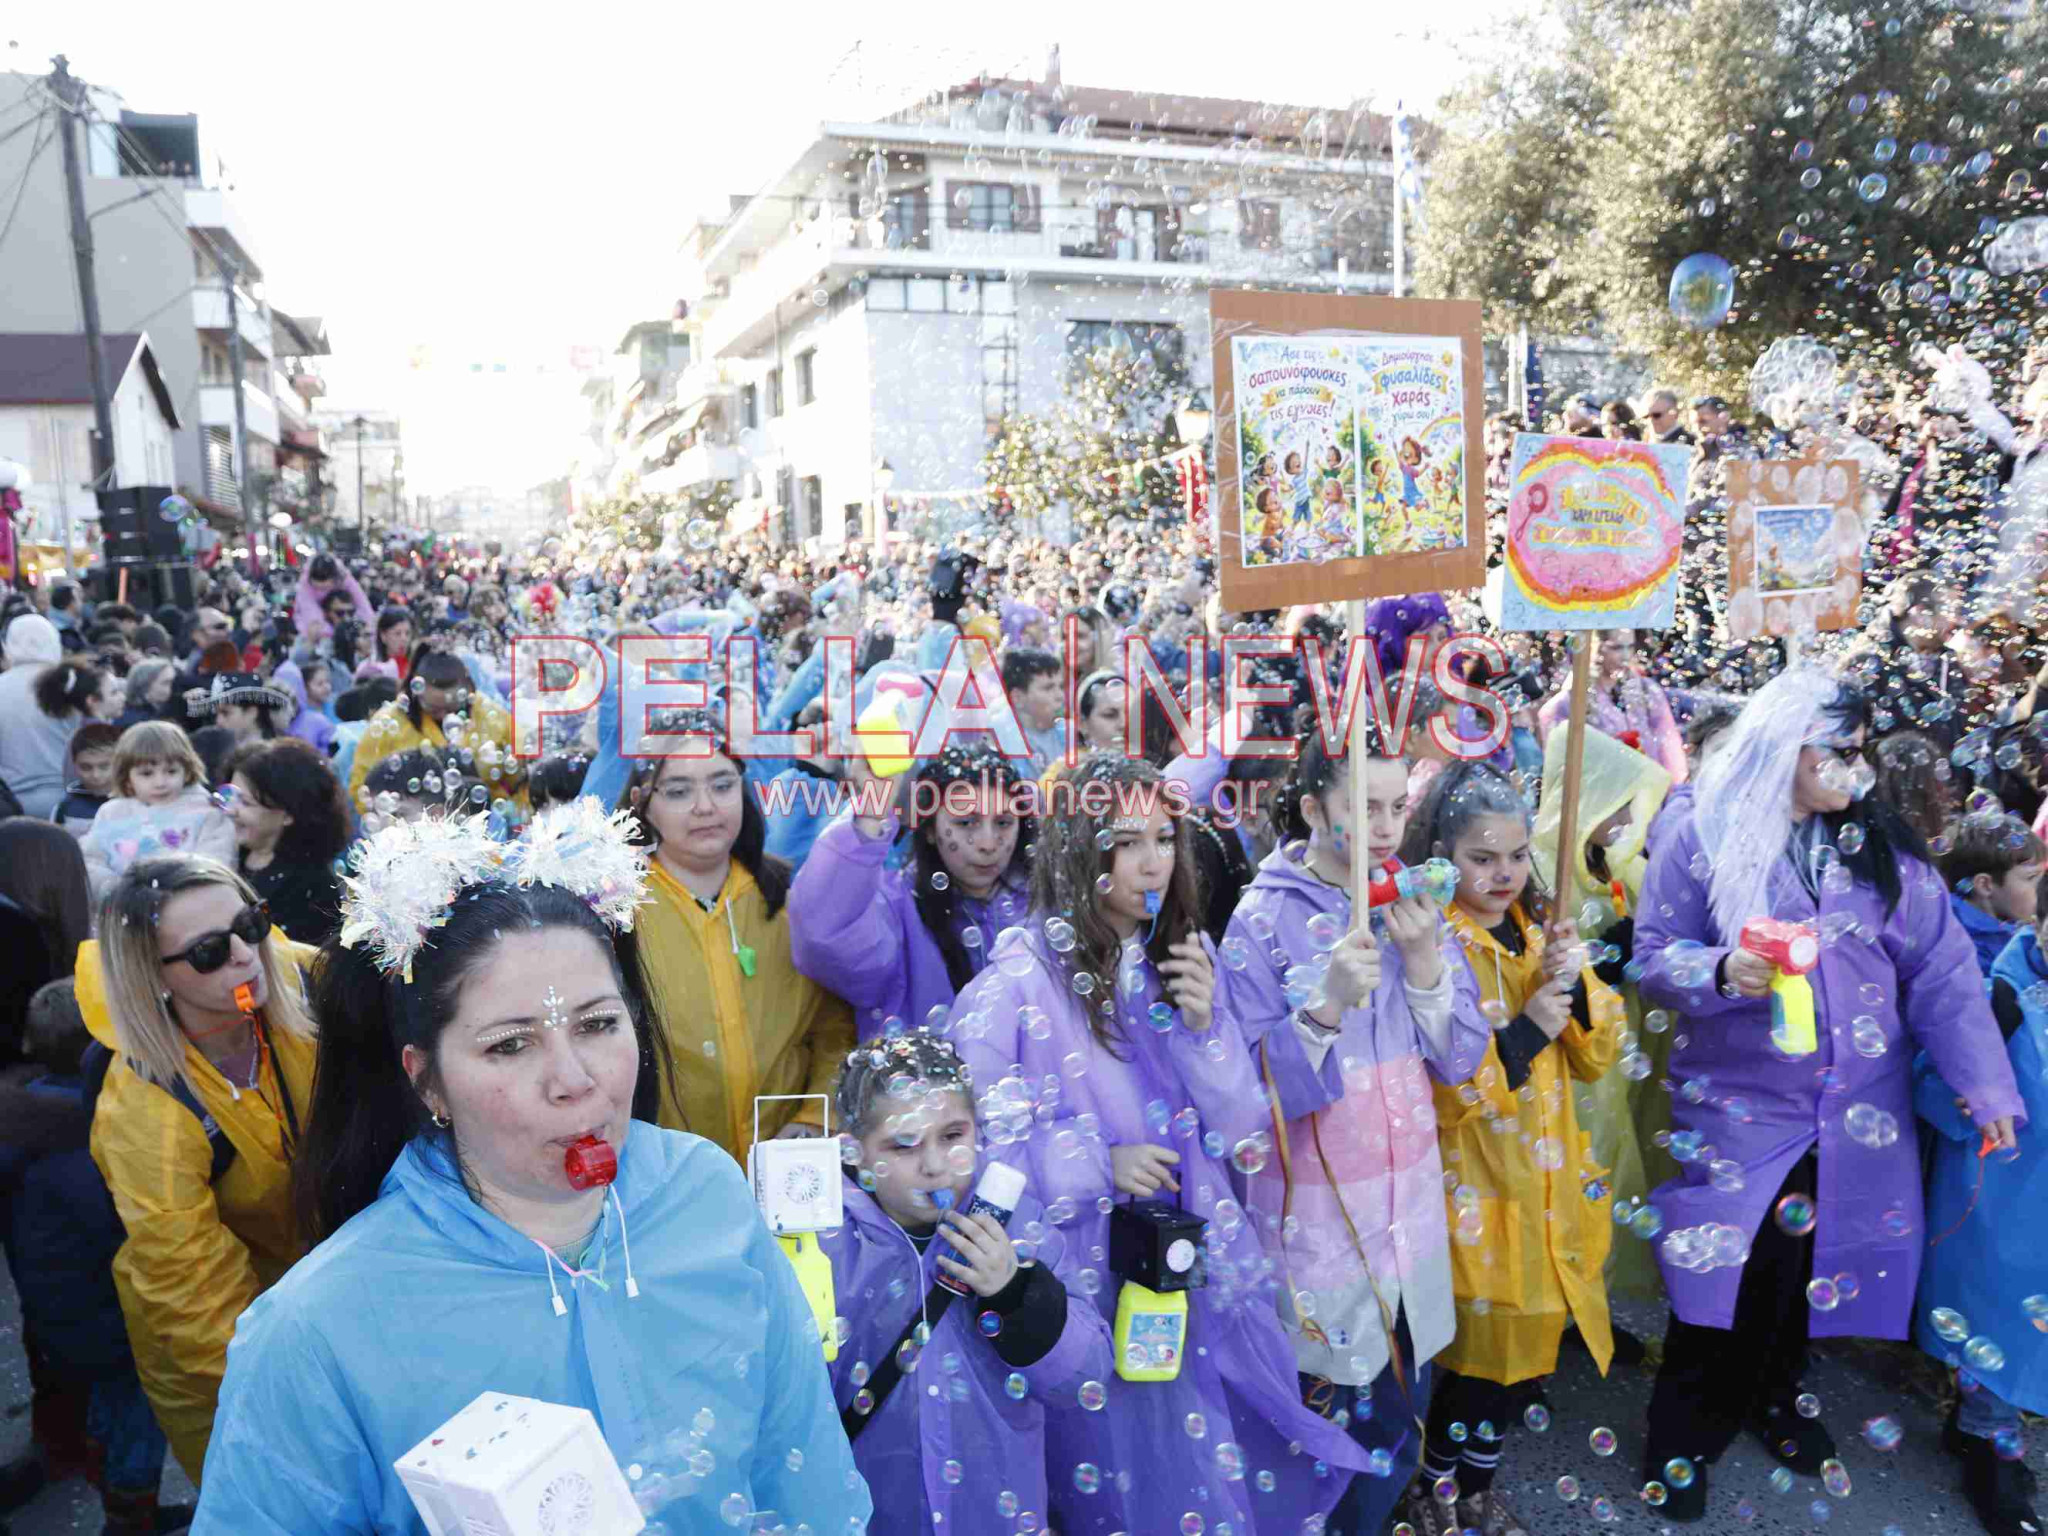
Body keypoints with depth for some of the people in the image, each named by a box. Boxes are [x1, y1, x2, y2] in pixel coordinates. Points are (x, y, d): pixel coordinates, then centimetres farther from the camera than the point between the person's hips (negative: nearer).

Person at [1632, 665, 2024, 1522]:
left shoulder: (1880, 844, 2)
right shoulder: (1704, 840, -7)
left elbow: (1942, 972, 0)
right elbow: (1652, 955, -5)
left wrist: (1986, 1082, -8)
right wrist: (1721, 971, -26)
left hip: (1859, 1112, 3)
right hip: (1738, 1107, -3)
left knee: (1808, 1264, 14)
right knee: (1729, 1272, 1)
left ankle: (1774, 1396, 41)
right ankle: (1684, 1435, 23)